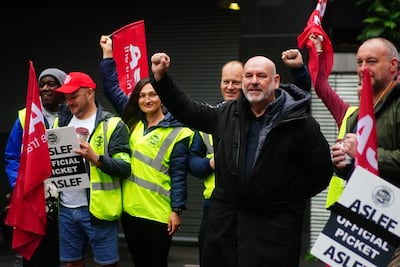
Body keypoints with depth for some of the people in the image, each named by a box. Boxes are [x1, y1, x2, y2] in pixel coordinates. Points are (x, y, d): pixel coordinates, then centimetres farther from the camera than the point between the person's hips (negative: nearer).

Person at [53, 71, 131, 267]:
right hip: (66, 209, 5)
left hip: (97, 209, -5)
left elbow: (125, 168, -11)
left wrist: (96, 159, -26)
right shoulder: (61, 122, 14)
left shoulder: (112, 125, -4)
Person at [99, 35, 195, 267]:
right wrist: (108, 54, 11)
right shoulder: (133, 122, 8)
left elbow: (178, 175, -9)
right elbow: (112, 89, 12)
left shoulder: (176, 133, -7)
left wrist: (177, 210, -13)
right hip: (130, 210, 6)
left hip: (158, 214, -5)